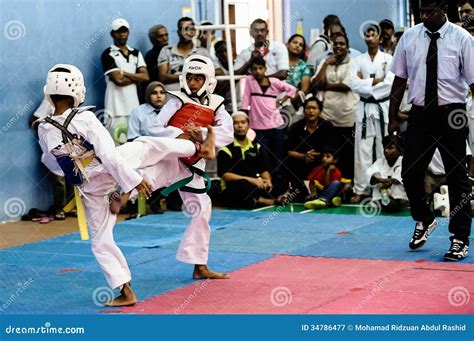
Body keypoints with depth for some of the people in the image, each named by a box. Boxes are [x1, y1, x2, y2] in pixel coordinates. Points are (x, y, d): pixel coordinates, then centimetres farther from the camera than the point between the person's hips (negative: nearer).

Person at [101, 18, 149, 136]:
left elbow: (145, 77, 4)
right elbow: (118, 80, -11)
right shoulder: (108, 54, 0)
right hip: (117, 107, -5)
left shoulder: (136, 53, 16)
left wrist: (125, 73, -6)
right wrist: (136, 77, 3)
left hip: (134, 104, 5)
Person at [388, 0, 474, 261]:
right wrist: (393, 117, 7)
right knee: (410, 173, 3)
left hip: (452, 114, -3)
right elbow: (400, 79, 8)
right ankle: (424, 220, 31)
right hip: (420, 113, 3)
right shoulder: (409, 38, 3)